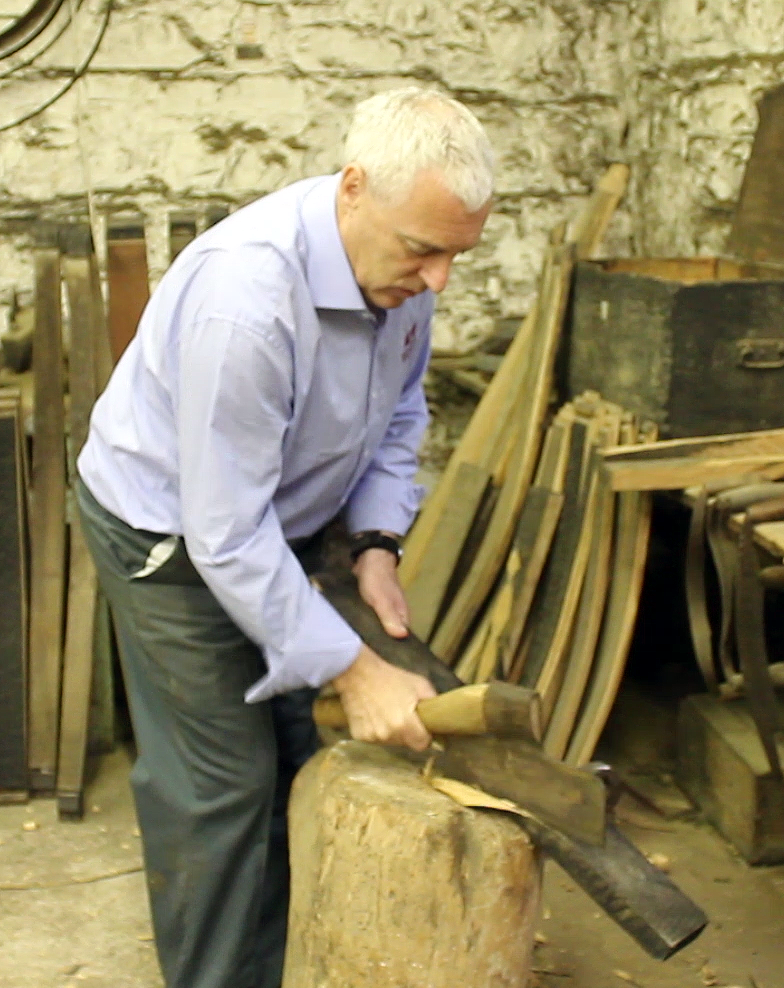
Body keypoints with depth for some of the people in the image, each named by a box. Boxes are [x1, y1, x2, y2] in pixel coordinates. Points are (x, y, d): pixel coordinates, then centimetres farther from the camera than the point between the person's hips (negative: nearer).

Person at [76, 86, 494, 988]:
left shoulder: (400, 262, -14)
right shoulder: (246, 298, -39)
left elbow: (397, 416, 5)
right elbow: (226, 538, -34)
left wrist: (376, 543, -8)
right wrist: (354, 671, -31)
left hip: (283, 516, 7)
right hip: (170, 532, -7)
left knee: (304, 753, 13)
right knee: (223, 782, -2)